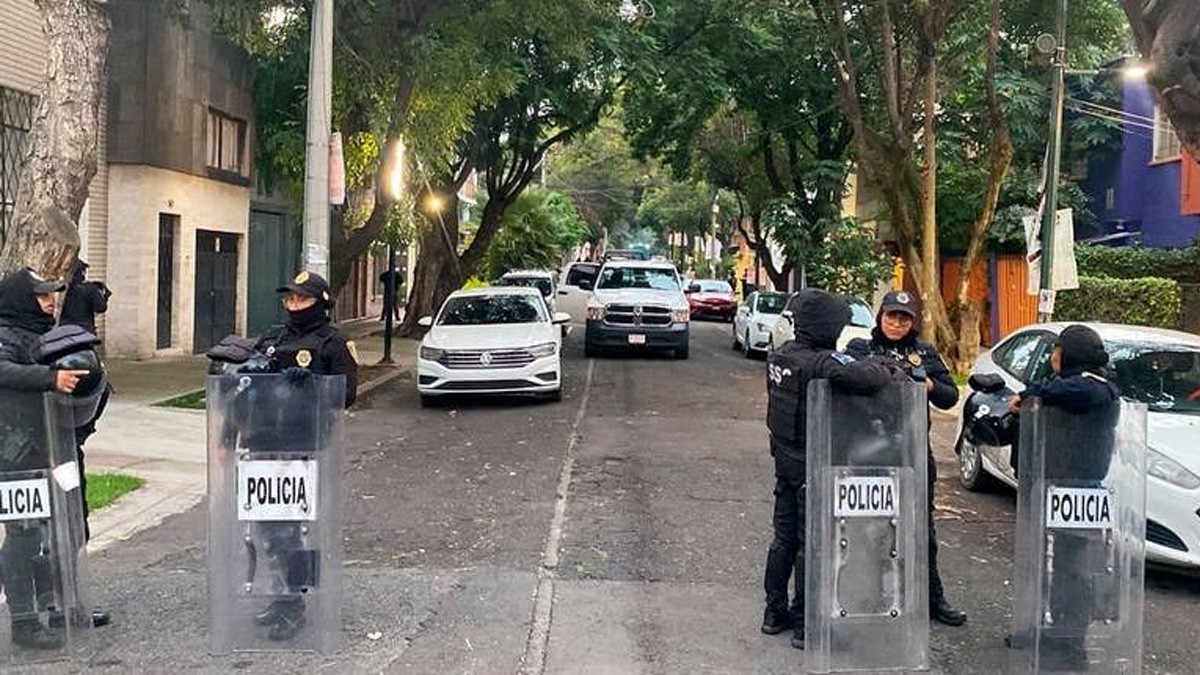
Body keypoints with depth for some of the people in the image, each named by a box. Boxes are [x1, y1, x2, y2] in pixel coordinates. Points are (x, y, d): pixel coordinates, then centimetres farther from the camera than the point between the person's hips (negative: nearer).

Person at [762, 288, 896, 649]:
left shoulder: (781, 355, 1)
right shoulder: (821, 362, -24)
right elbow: (861, 378, -36)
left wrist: (866, 365, -2)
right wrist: (884, 370, -14)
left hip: (785, 460, 8)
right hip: (812, 464, -8)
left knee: (784, 538, 18)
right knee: (811, 544, 3)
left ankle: (775, 612, 28)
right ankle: (804, 623, 10)